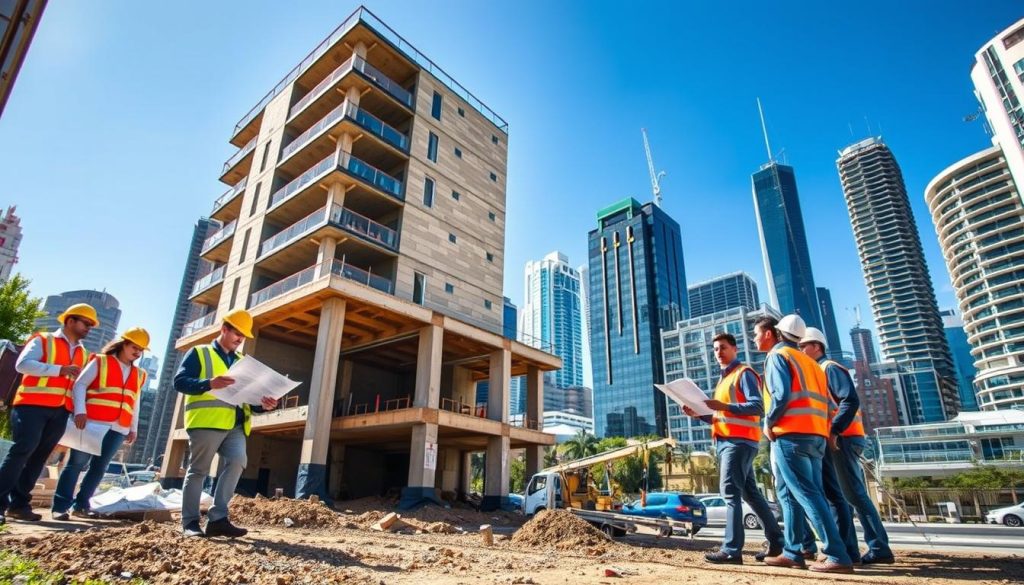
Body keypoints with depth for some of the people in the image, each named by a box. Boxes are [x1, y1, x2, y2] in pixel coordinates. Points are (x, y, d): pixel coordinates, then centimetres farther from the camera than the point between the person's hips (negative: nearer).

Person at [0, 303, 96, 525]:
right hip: (32, 406, -5)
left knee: (39, 457, 5)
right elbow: (22, 364, -11)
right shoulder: (42, 341, 4)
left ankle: (19, 503, 10)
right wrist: (59, 370, -19)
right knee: (23, 450, -13)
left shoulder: (83, 354, 19)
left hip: (61, 412, 5)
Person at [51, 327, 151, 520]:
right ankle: (60, 506, 5)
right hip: (92, 422, -4)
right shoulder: (100, 361, 4)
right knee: (77, 463, -2)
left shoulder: (138, 375, 18)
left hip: (118, 429, 5)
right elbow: (80, 384, -4)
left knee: (99, 467, 7)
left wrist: (133, 428, 15)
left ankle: (81, 505, 16)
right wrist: (80, 411, -17)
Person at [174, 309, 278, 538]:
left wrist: (263, 404, -1)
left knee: (236, 462, -13)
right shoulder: (199, 353, 7)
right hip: (206, 421, -4)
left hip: (236, 425, 4)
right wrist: (209, 384, -23)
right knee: (198, 470, 3)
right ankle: (190, 521, 13)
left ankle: (218, 518, -9)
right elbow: (179, 381, -5)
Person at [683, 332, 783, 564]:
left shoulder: (744, 373, -3)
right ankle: (777, 542, 21)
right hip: (726, 441, 10)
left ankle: (732, 549, -15)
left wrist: (725, 406, -24)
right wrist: (699, 413, 7)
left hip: (739, 440, -10)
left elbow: (757, 407, -16)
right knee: (750, 492, 13)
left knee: (730, 491, -14)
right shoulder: (724, 379, 25)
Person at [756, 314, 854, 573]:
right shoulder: (808, 361, 24)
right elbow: (824, 401, 19)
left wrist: (769, 423, -5)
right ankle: (792, 553, 13)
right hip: (816, 435, 9)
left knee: (807, 495, -7)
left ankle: (838, 556, -9)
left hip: (791, 435, -9)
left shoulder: (778, 355, -2)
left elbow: (781, 395, -16)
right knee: (792, 494, 11)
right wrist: (825, 430, 19)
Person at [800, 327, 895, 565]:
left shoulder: (830, 368, -6)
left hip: (842, 439, -9)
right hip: (833, 442, 9)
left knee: (854, 494, -5)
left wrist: (834, 432, -21)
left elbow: (850, 400, -18)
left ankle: (879, 548, 2)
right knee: (835, 495, 8)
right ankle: (848, 549, 12)